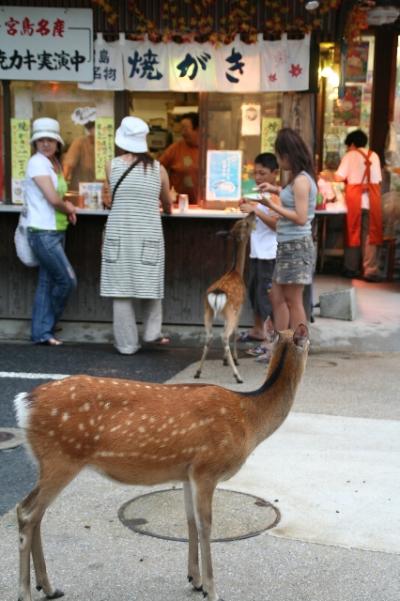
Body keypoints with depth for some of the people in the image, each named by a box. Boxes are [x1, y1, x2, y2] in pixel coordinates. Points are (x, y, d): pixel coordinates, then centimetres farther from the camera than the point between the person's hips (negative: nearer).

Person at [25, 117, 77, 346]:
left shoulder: (55, 164, 13)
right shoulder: (37, 162, -13)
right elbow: (53, 199, -20)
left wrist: (67, 207, 0)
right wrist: (69, 209, -1)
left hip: (57, 232, 8)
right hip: (43, 233, -8)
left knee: (48, 282, 9)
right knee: (67, 279, -6)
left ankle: (42, 333, 14)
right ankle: (46, 327, 11)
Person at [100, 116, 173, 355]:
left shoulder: (113, 165, 0)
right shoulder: (158, 168, 2)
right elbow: (167, 203, 17)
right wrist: (167, 209, 42)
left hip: (119, 234, 0)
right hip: (148, 235, 0)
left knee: (121, 288, 5)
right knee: (149, 283, 16)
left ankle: (127, 343, 9)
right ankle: (152, 332, 17)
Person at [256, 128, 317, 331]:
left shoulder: (301, 180, -16)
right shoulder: (298, 178, 10)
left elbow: (301, 218, -21)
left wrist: (272, 205, -16)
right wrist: (276, 190, 19)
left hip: (296, 246, -10)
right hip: (287, 245, 10)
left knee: (293, 301, -2)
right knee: (277, 297, 13)